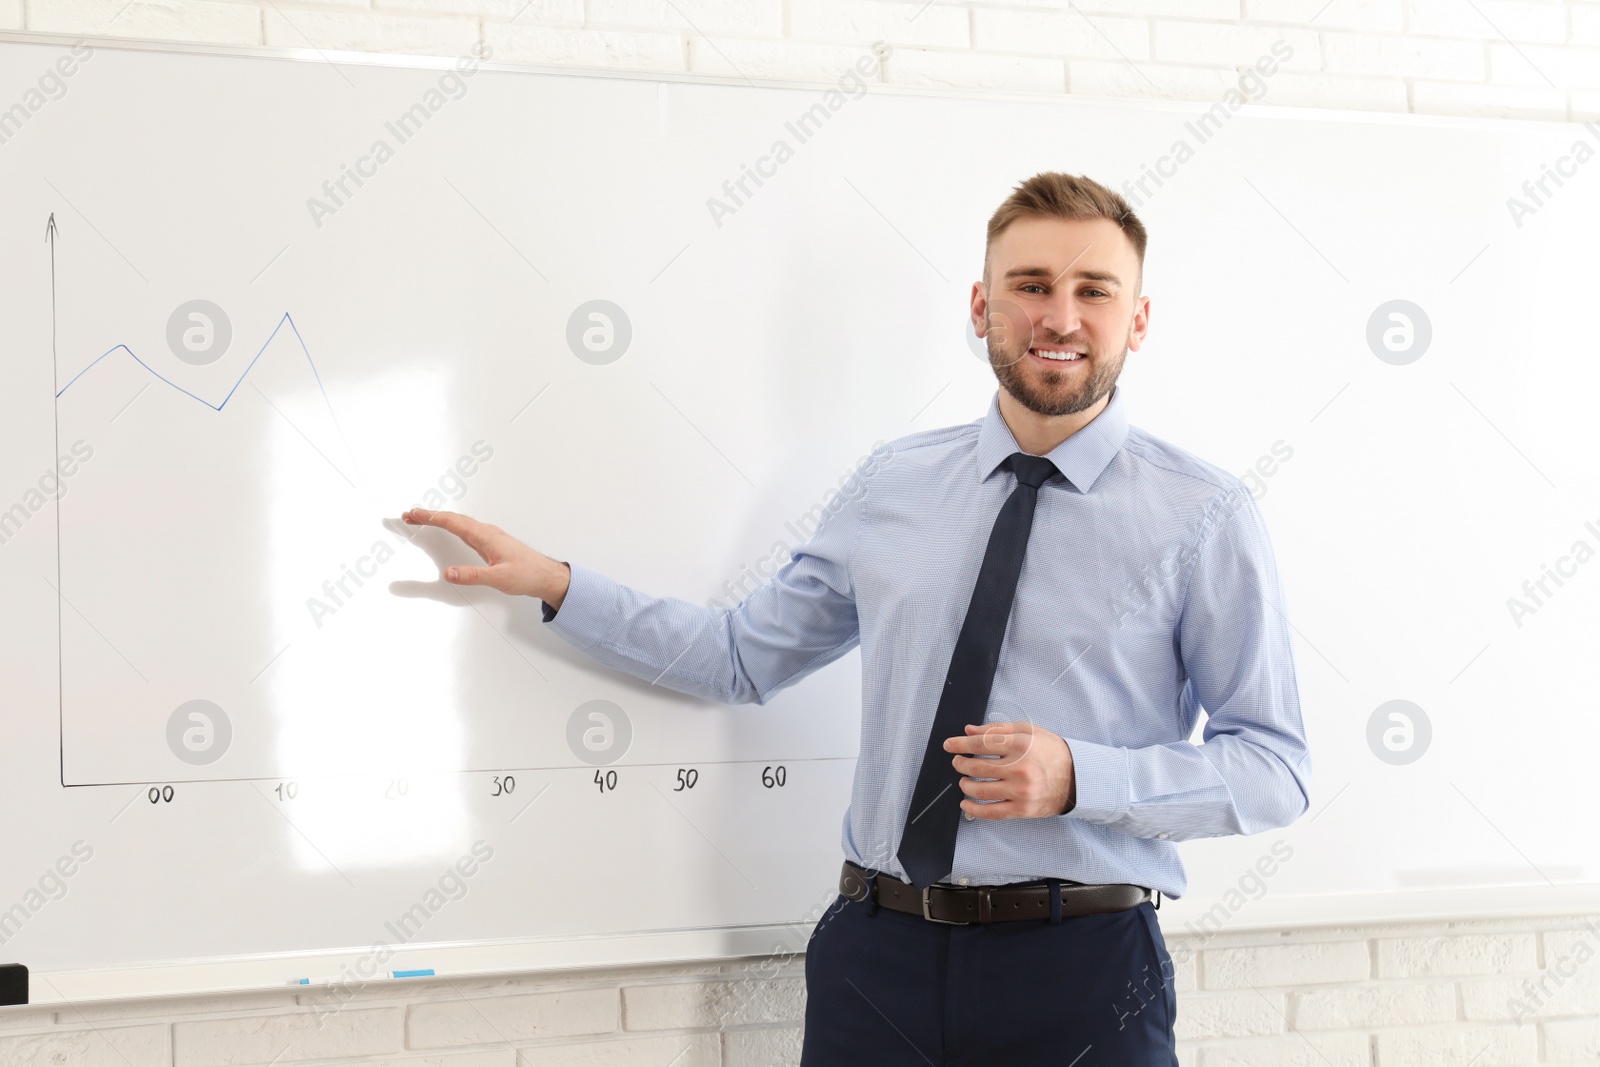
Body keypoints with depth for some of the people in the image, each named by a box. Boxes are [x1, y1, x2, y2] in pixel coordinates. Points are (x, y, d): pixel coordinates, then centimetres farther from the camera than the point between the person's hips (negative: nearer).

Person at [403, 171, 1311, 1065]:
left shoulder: (1206, 516, -4)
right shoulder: (899, 484, 7)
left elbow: (1276, 767, -4)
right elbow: (744, 656, 13)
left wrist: (1079, 778, -18)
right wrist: (555, 584, 7)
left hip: (1081, 969, -3)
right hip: (878, 955, 3)